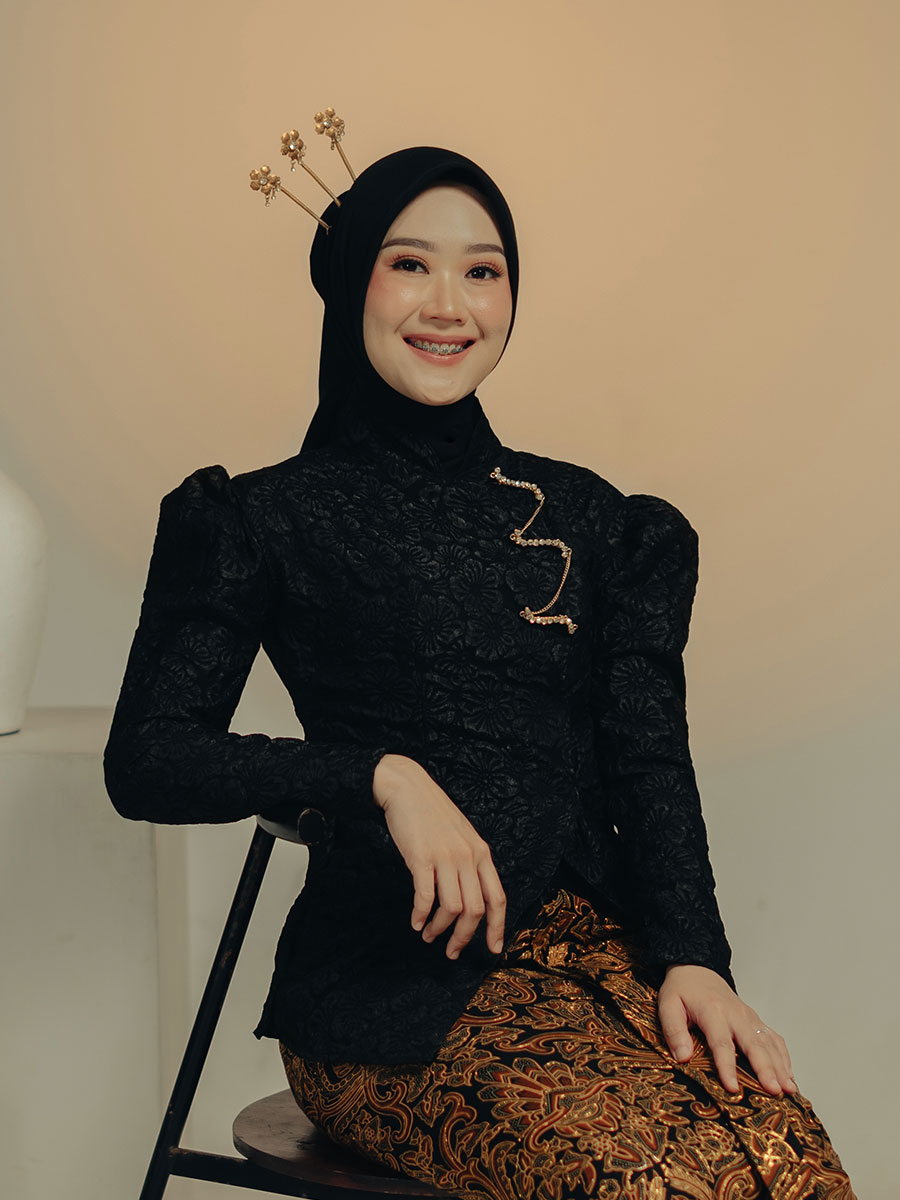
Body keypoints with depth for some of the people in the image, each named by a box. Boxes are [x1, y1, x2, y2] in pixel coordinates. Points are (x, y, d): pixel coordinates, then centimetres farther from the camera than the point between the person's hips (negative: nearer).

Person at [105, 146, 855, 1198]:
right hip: (388, 983, -3)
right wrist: (385, 776, -13)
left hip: (598, 944, 3)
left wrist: (691, 954, -8)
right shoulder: (273, 518, 9)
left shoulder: (589, 517, 19)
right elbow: (146, 759, 0)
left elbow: (649, 764, 10)